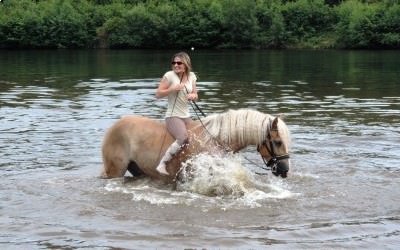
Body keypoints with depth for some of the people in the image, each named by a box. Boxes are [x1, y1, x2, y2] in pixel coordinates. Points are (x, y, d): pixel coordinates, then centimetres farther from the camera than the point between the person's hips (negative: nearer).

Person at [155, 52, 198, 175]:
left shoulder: (191, 76, 7)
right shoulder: (170, 75, -7)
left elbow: (195, 95, 15)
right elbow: (158, 94, -9)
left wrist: (193, 96, -10)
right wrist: (173, 88, -22)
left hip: (186, 116, 7)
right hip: (173, 116, -7)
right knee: (183, 138, -28)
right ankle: (162, 164, -25)